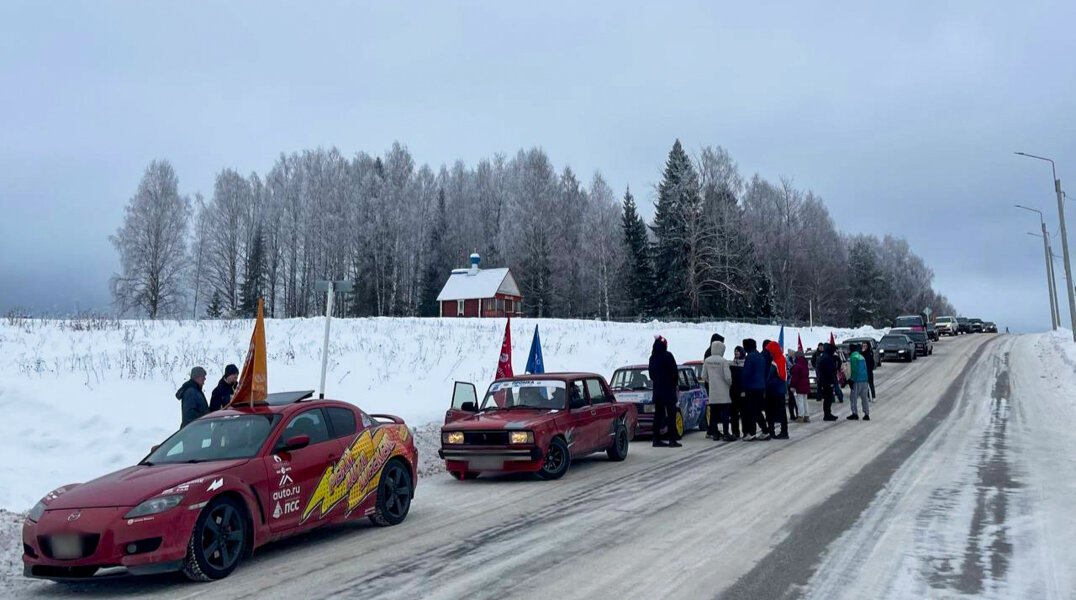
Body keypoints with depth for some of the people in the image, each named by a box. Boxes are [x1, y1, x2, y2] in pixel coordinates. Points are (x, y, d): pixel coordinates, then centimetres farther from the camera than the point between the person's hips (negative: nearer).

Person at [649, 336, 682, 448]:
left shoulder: (652, 358, 8)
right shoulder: (668, 356, -11)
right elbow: (674, 372, -10)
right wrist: (676, 384, 3)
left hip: (657, 390, 6)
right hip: (668, 389, -6)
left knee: (658, 414, 10)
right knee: (671, 414, -2)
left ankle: (657, 439, 10)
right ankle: (672, 439, -4)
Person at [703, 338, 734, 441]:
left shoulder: (707, 361, 2)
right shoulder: (723, 361, -13)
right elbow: (727, 377, -14)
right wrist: (730, 384, 6)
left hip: (712, 390, 5)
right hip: (723, 391, -5)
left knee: (713, 412, 10)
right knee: (724, 412, 0)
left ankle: (714, 433, 13)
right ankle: (726, 434, 1)